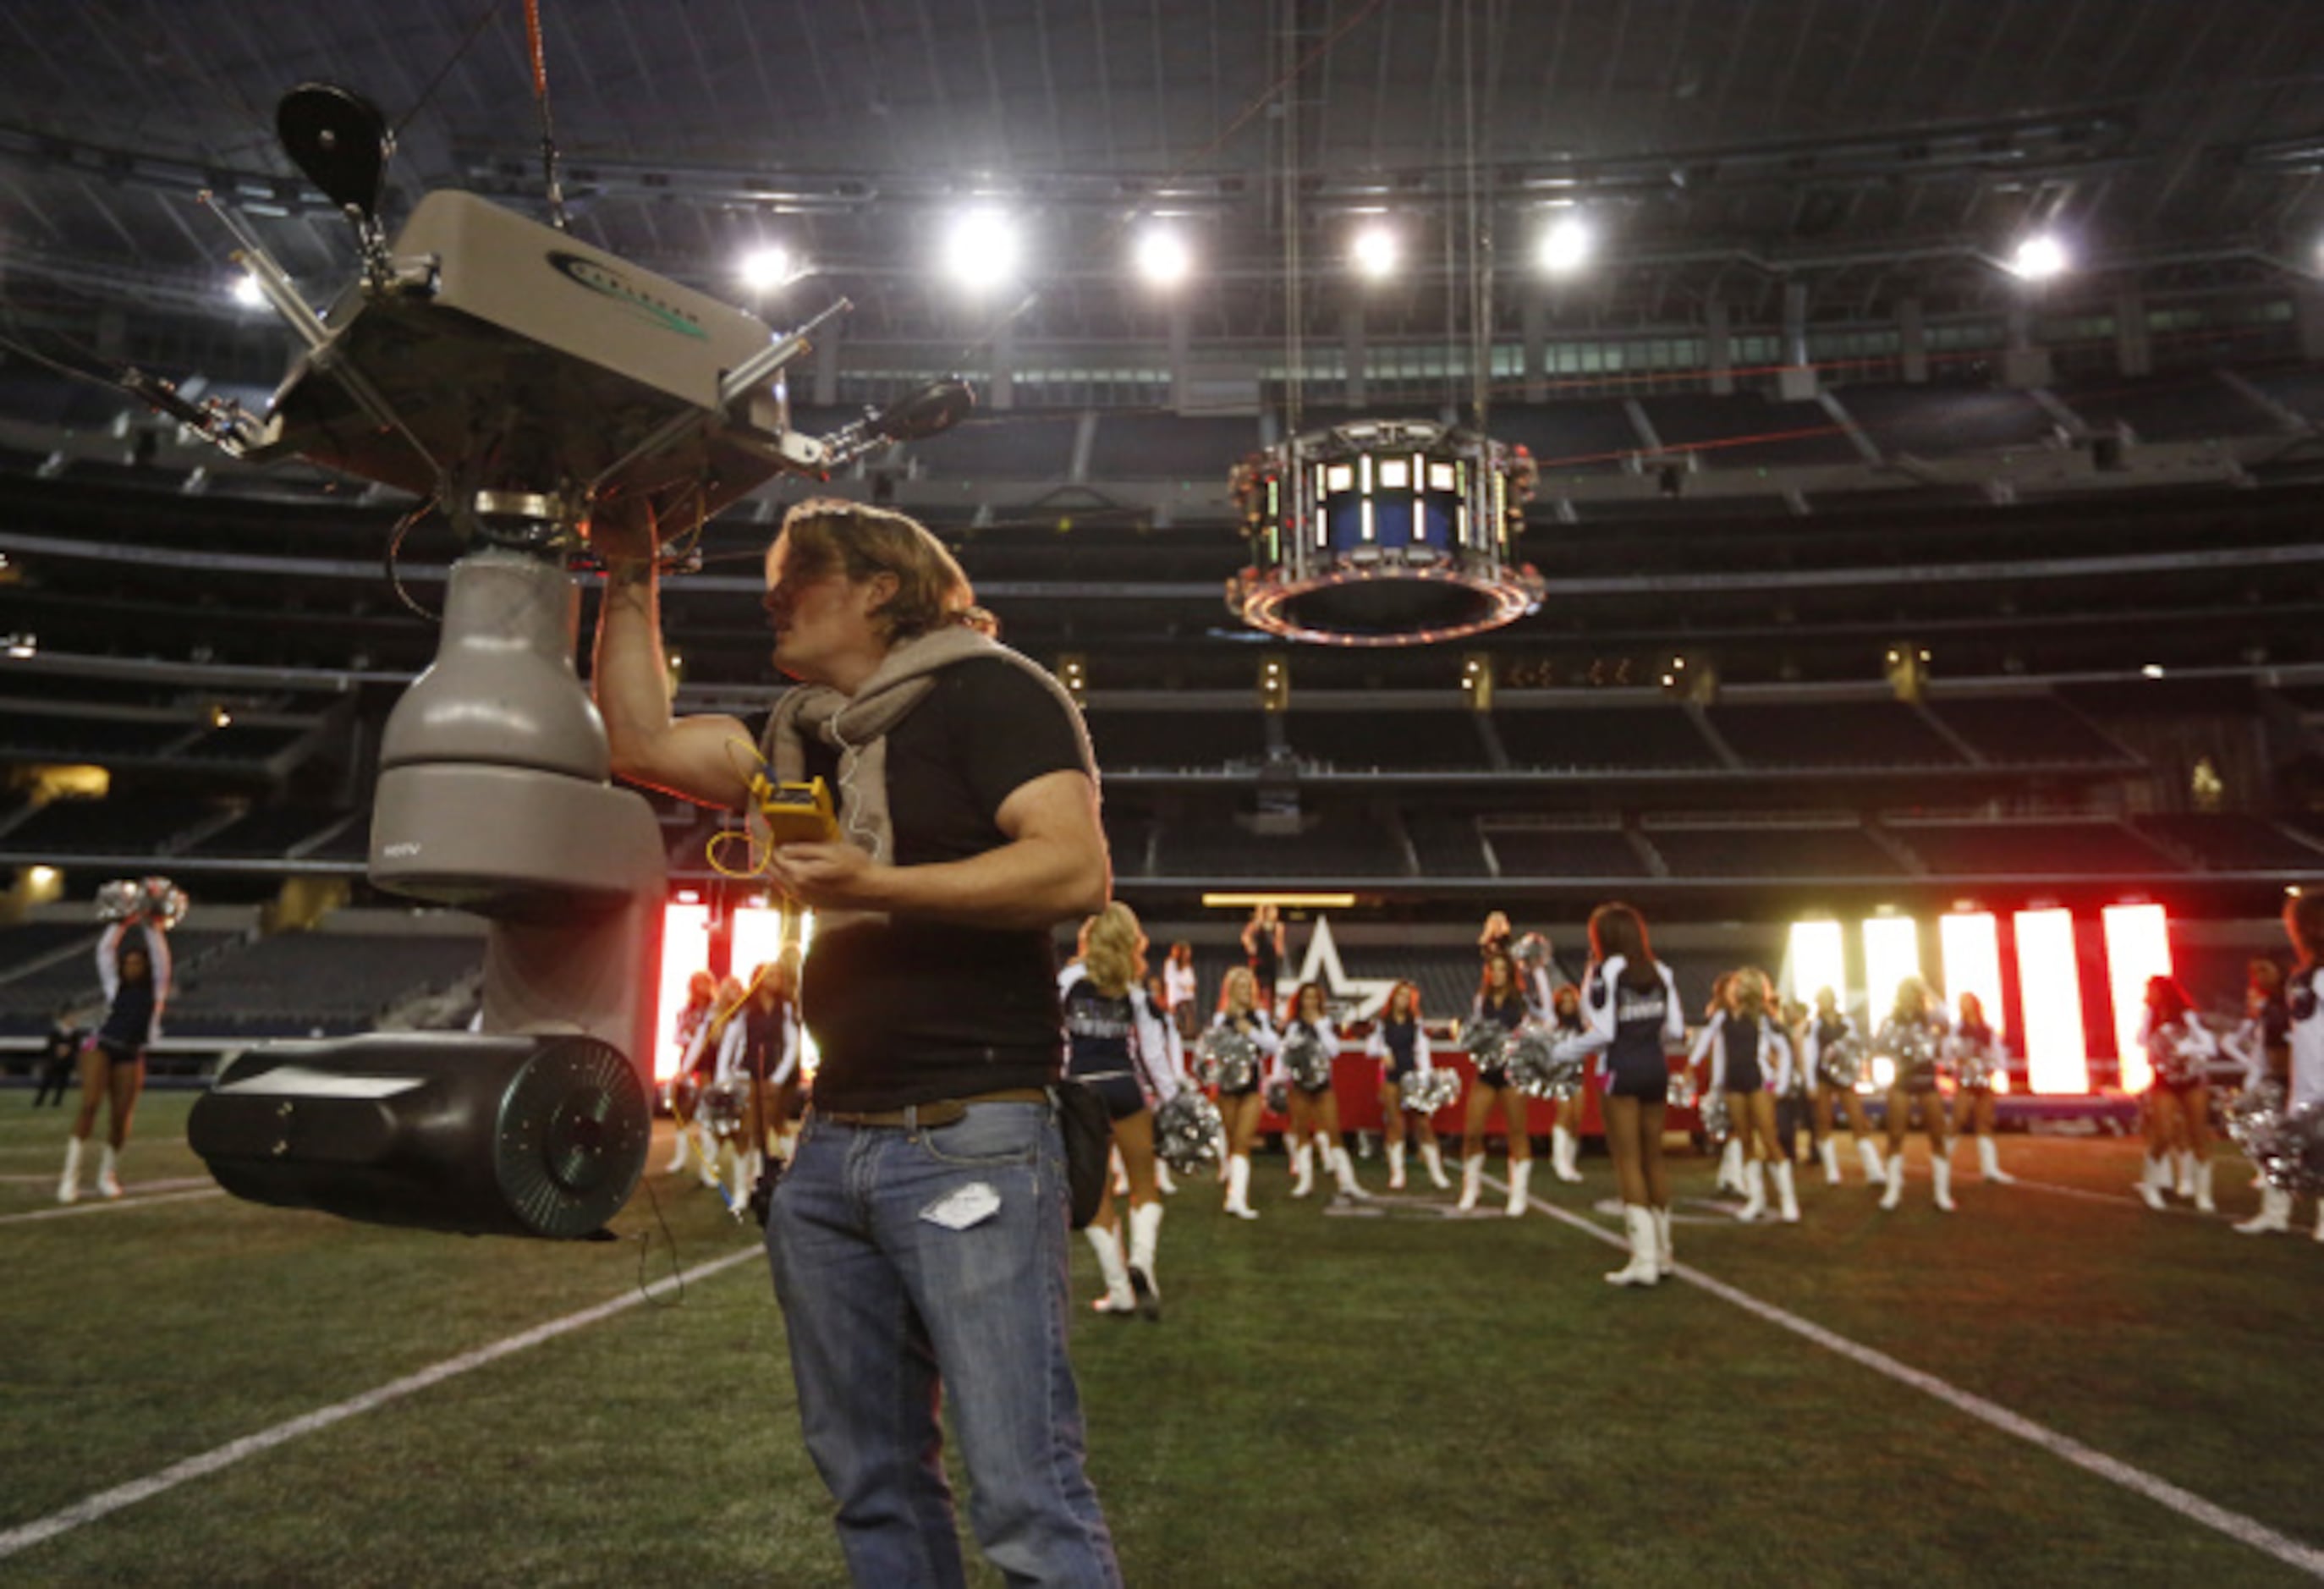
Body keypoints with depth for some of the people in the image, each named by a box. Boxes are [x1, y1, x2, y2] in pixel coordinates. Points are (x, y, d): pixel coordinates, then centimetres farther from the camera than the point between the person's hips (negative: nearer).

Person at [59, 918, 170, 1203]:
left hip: (130, 1056, 1)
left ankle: (108, 1174, 16)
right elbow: (104, 950, 4)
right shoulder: (114, 985, 9)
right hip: (101, 1048, -1)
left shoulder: (155, 989, 8)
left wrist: (152, 926, 1)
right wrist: (122, 923, 3)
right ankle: (70, 1175, -18)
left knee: (120, 1116, -2)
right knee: (89, 1105, -18)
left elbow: (160, 956, 0)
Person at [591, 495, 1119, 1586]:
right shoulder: (810, 736, 20)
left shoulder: (988, 691, -5)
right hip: (832, 1145, 8)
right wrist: (630, 579, 18)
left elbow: (1076, 868, -18)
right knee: (873, 1485, 14)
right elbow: (640, 742, 17)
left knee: (1025, 1499, -8)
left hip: (971, 1139, -8)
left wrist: (877, 887, -26)